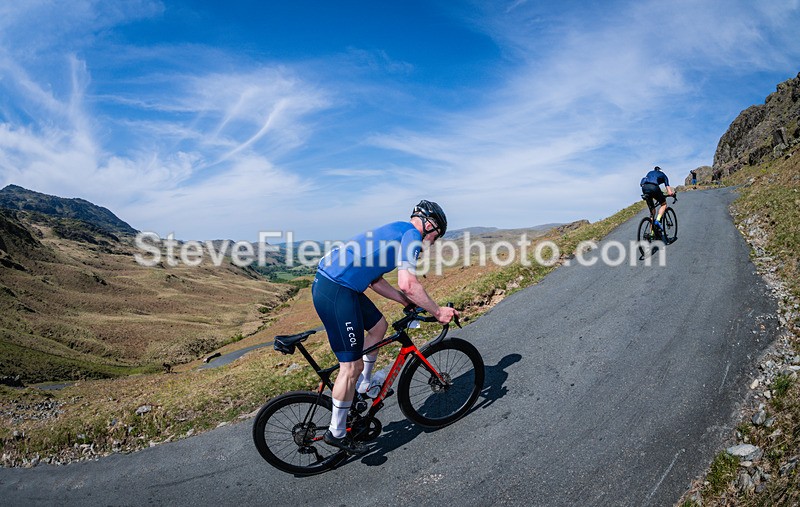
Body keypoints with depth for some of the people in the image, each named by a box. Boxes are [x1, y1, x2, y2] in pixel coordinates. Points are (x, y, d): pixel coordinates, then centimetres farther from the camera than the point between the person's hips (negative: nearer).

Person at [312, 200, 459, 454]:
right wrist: (438, 312, -8)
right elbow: (408, 284, -19)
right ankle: (336, 433, 15)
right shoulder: (412, 234, -6)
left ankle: (362, 389, 35)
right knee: (351, 365, -2)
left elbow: (376, 280, 23)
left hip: (327, 284, 11)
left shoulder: (395, 232, 23)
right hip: (335, 291, -11)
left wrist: (408, 302, 19)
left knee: (378, 326, 25)